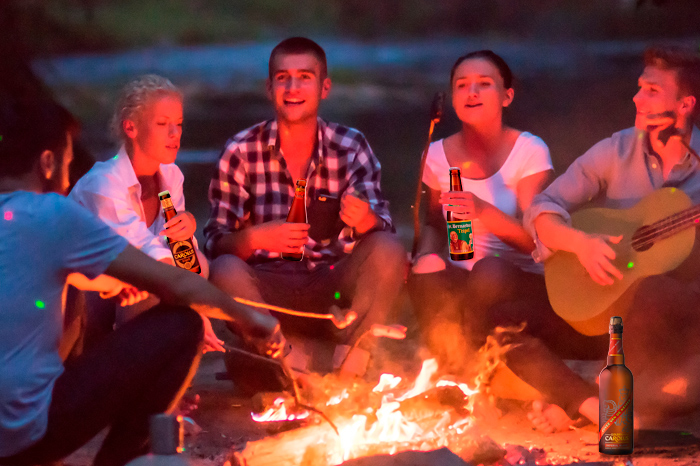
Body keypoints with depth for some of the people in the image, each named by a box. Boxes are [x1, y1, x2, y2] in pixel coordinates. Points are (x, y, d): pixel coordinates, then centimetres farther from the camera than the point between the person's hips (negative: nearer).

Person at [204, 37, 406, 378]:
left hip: (333, 287, 1)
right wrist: (256, 237, -24)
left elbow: (382, 231, -7)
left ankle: (348, 369, -24)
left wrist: (365, 220, -31)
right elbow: (216, 243, -3)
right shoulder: (241, 152, -1)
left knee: (389, 250, -26)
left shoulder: (351, 147, 2)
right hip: (267, 292, -1)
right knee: (225, 271, -32)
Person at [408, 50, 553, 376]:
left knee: (490, 271, -38)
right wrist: (427, 254, -5)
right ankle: (453, 374, -14)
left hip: (521, 278, -2)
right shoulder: (437, 155, 8)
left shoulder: (530, 151, -4)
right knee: (426, 277, -33)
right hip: (461, 278, 2)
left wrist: (485, 211, -32)